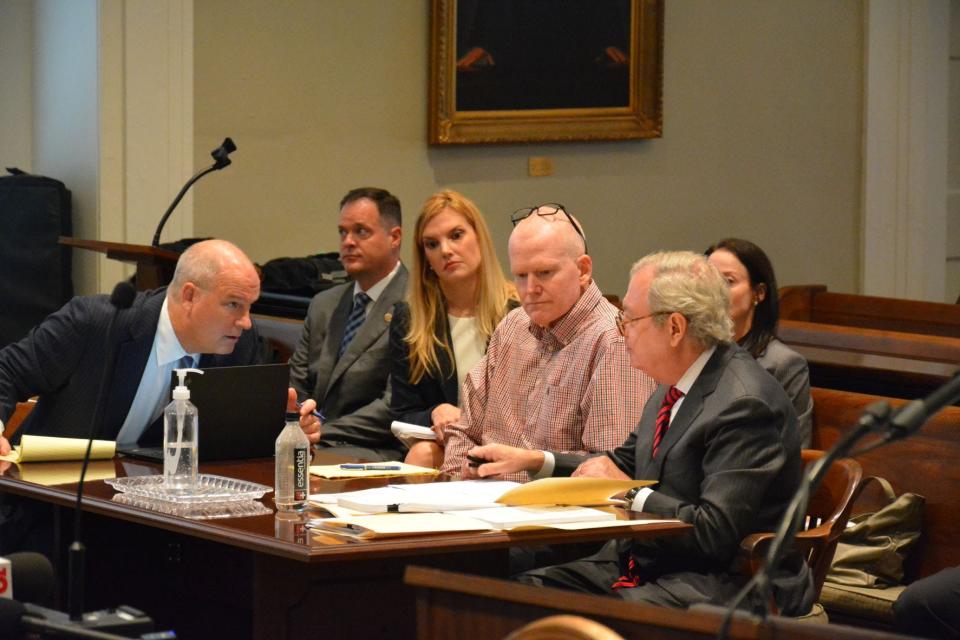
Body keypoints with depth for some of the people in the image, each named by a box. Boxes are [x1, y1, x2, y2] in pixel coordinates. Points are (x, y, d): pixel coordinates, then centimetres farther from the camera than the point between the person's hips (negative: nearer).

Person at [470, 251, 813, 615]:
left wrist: (629, 494, -15)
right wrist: (533, 461, 17)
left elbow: (716, 532, -24)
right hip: (641, 563, 9)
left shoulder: (745, 404, -19)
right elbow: (628, 463, 26)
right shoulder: (677, 384, 10)